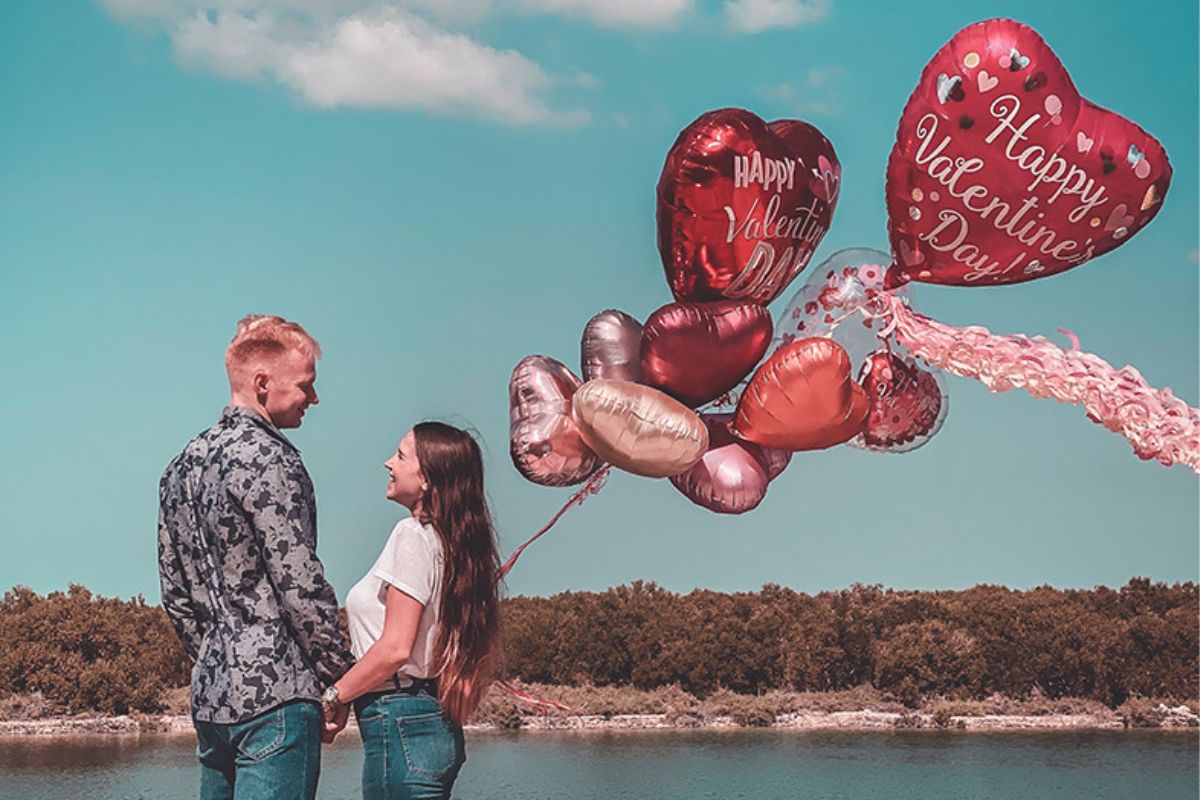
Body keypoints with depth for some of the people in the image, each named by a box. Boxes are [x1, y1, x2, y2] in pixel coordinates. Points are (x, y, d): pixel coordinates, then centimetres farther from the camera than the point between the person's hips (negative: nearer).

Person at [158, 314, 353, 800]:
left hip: (209, 693, 9)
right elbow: (300, 583, -15)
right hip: (273, 693, -9)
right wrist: (342, 672, -6)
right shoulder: (266, 458, -12)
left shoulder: (182, 465, 15)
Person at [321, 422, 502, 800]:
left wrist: (333, 698, -8)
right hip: (437, 724, 9)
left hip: (400, 726, -9)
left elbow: (394, 649, -18)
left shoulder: (413, 534, -12)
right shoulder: (451, 541, 13)